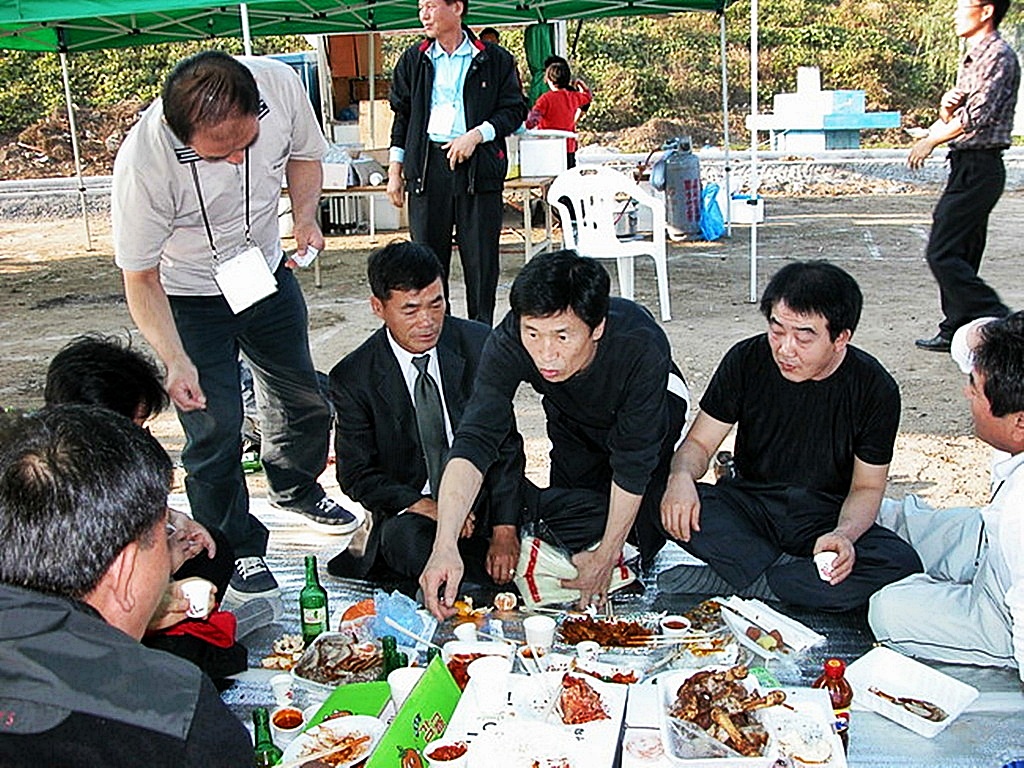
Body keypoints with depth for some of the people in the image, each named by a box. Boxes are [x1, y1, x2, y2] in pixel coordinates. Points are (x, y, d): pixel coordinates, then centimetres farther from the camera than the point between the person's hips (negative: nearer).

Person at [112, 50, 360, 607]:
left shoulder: (280, 83, -26)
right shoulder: (143, 163, -35)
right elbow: (140, 278, -22)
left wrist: (305, 220, -18)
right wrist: (176, 361, -33)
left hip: (268, 272, 5)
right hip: (189, 297, -4)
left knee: (305, 400, 17)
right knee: (214, 426, -7)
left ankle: (295, 488, 47)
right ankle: (234, 551, 17)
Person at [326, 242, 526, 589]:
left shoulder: (478, 344, -6)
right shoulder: (353, 378, -9)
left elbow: (505, 442, -3)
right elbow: (356, 475, -5)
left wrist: (505, 527, -13)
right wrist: (426, 507, -21)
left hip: (483, 494, 4)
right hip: (410, 508, -3)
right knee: (408, 539, -37)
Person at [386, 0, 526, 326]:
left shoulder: (495, 60, 5)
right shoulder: (413, 60, 13)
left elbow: (515, 110, 5)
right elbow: (402, 116, 15)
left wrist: (476, 134, -10)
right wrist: (394, 170, 10)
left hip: (479, 165, -2)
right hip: (426, 166, 2)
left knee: (481, 258, 1)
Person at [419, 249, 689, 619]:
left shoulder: (641, 349, -42)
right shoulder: (507, 343, -37)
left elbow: (633, 464, -31)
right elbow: (473, 443, -41)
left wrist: (607, 556, -25)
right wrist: (445, 545, -54)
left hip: (654, 406, -2)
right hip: (573, 419, 3)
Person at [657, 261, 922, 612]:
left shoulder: (875, 388, -10)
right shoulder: (746, 360, -8)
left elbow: (867, 487, -3)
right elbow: (699, 442, -2)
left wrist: (844, 534, -26)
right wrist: (681, 475, -27)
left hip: (827, 517, 0)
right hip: (751, 504, 0)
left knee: (901, 564, -30)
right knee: (672, 505, -29)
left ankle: (725, 580, -26)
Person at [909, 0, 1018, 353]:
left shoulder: (999, 56, -12)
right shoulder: (974, 58, 18)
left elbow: (978, 114, -20)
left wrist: (930, 141, -11)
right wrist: (950, 101, 0)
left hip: (979, 169, -10)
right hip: (967, 167, 10)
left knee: (942, 254, -13)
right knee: (960, 256, 12)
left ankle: (999, 324, -8)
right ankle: (956, 331, 19)